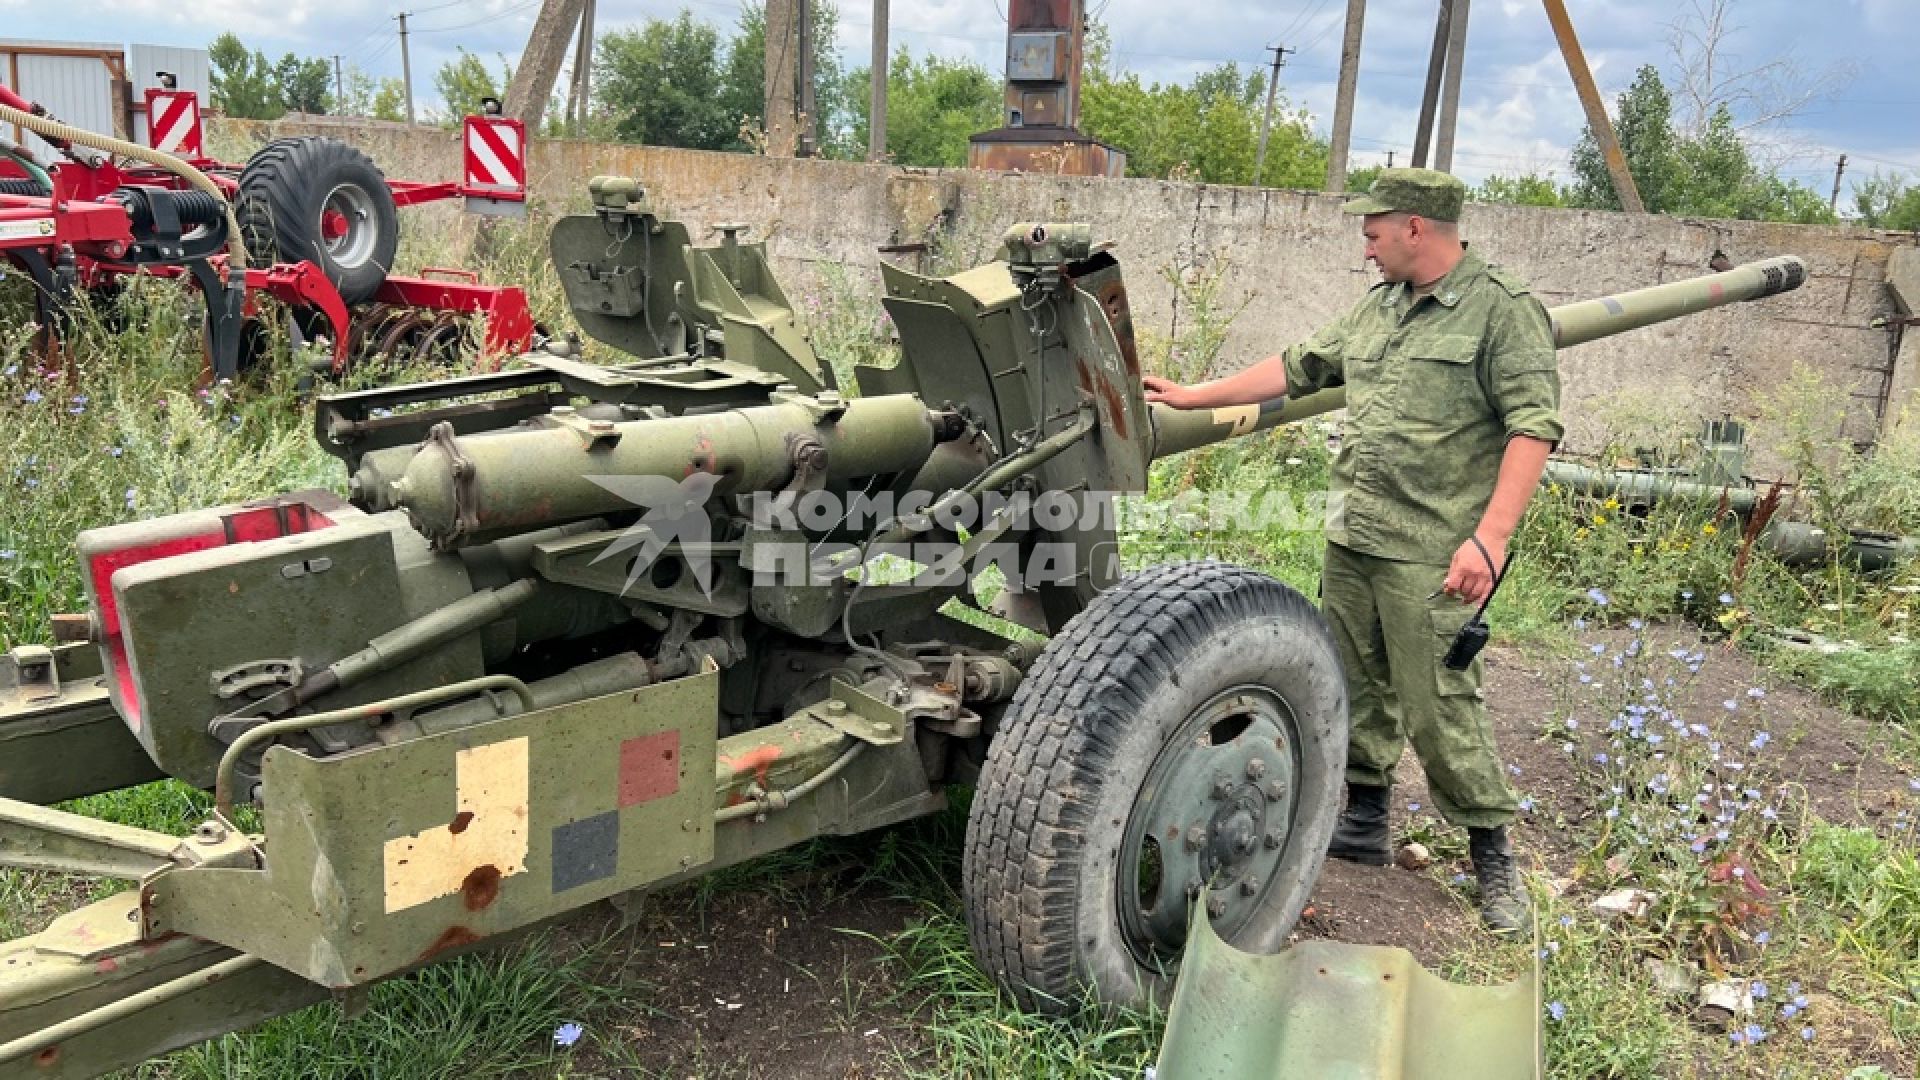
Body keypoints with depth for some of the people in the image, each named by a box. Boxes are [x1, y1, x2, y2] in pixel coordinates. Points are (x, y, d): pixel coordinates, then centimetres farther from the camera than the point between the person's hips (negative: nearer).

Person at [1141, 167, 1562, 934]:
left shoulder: (1503, 310, -8)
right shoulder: (1377, 309, 16)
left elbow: (1533, 427, -15)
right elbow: (1297, 368, 22)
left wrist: (1490, 536, -23)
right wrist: (1191, 397, 22)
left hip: (1429, 557, -8)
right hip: (1350, 542, 8)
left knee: (1438, 708, -4)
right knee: (1355, 691, 15)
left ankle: (1493, 858, 14)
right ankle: (1365, 828, 31)